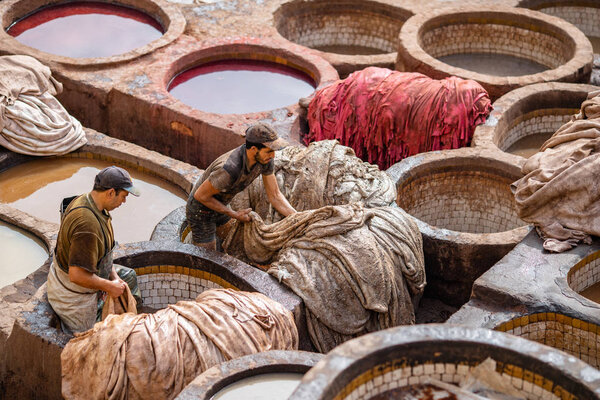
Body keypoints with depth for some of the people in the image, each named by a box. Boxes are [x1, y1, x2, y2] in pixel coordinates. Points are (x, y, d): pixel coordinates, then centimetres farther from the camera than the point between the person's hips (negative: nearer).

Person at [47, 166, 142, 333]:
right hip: (72, 293, -10)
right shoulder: (87, 224, -38)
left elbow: (101, 249, 10)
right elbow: (77, 276, -38)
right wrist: (109, 286, -24)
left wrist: (113, 276, 1)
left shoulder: (85, 201, -5)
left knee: (128, 276, 22)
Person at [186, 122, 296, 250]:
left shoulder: (264, 159, -20)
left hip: (220, 206, 7)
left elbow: (274, 195, -11)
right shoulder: (229, 169, -42)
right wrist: (234, 215, -22)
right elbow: (200, 195, -28)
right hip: (201, 210, -7)